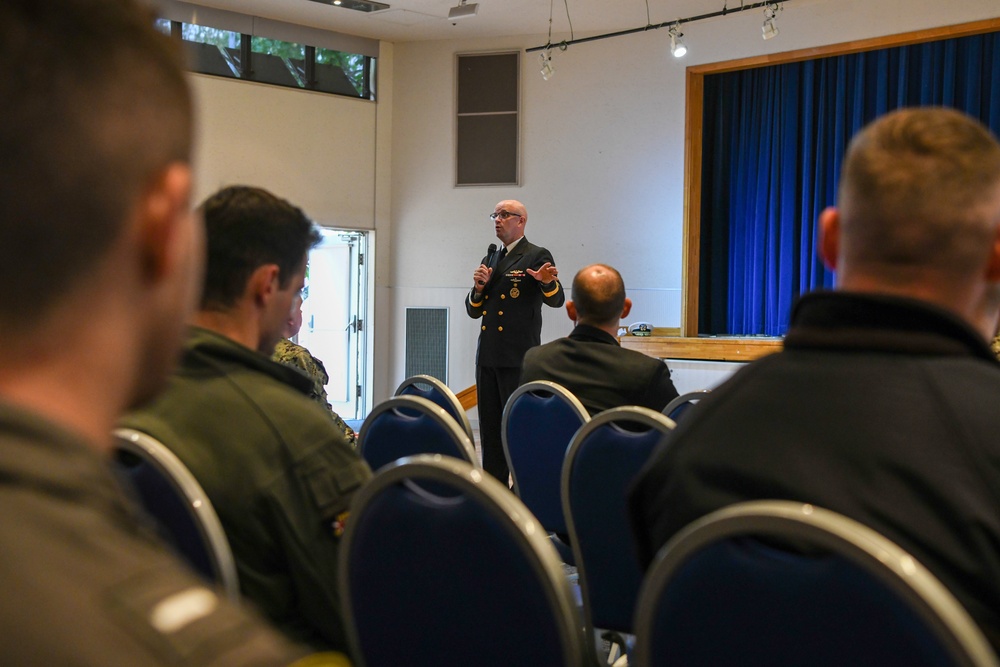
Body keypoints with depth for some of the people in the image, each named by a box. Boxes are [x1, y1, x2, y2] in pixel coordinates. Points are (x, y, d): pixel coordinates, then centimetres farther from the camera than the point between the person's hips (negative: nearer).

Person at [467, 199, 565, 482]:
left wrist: (548, 282, -36)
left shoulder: (537, 256, -2)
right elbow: (474, 311, 19)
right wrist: (479, 288, -2)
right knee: (490, 427, 10)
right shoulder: (490, 260, 18)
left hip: (518, 358, -7)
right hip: (487, 356, 7)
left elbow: (556, 300, -15)